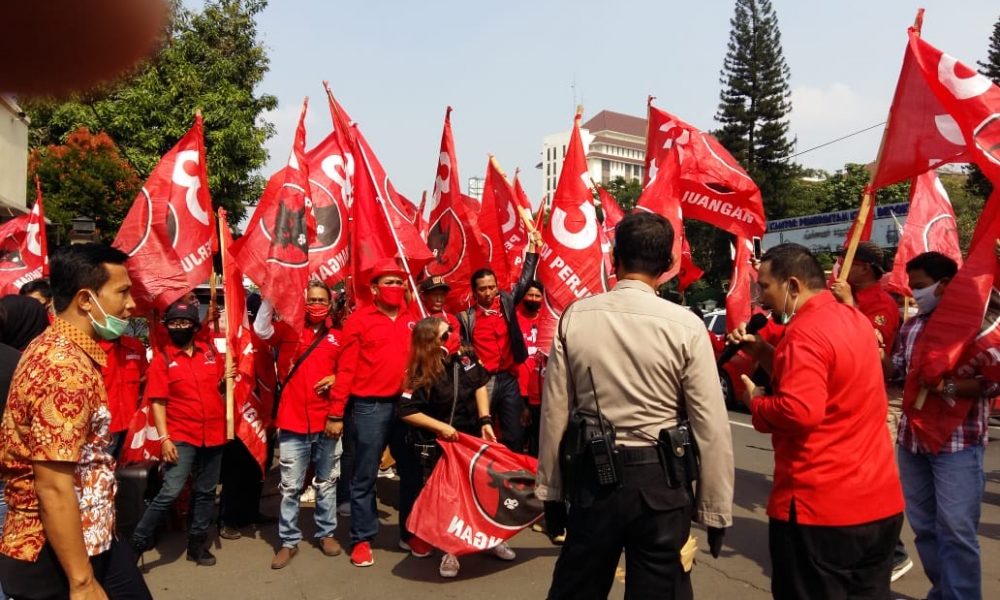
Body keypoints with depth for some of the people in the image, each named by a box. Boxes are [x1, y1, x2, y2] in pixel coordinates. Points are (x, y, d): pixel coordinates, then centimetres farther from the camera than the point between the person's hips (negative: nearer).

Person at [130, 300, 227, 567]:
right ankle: (138, 540, 7)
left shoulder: (210, 351, 6)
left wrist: (227, 380, -4)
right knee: (170, 491, -11)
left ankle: (198, 543, 25)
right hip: (181, 436, -4)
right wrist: (164, 437, -14)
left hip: (214, 434, 4)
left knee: (205, 492, 12)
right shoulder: (162, 359, -4)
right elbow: (157, 402, -7)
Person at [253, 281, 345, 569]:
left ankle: (326, 533, 30)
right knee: (290, 487, 5)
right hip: (293, 423, -2)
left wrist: (336, 378, -6)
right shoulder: (288, 330, 2)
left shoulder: (337, 338, 7)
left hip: (327, 423, 2)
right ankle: (289, 541, 19)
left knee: (327, 483, 14)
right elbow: (261, 329, -18)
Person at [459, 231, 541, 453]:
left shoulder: (506, 303, 8)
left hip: (508, 379, 3)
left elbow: (524, 280, 11)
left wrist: (532, 247, 10)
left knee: (515, 435, 8)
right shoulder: (466, 317, 0)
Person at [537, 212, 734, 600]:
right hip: (659, 481, -2)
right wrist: (715, 509, 1)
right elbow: (711, 426, -10)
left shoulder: (574, 317, -6)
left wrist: (551, 491, 8)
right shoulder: (685, 326, -12)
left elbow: (555, 413, -3)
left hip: (591, 478, 2)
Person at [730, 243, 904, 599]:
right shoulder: (855, 319, 10)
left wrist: (755, 402, -12)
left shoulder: (805, 332, -19)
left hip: (822, 507, -9)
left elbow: (800, 411, -30)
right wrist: (764, 352, 8)